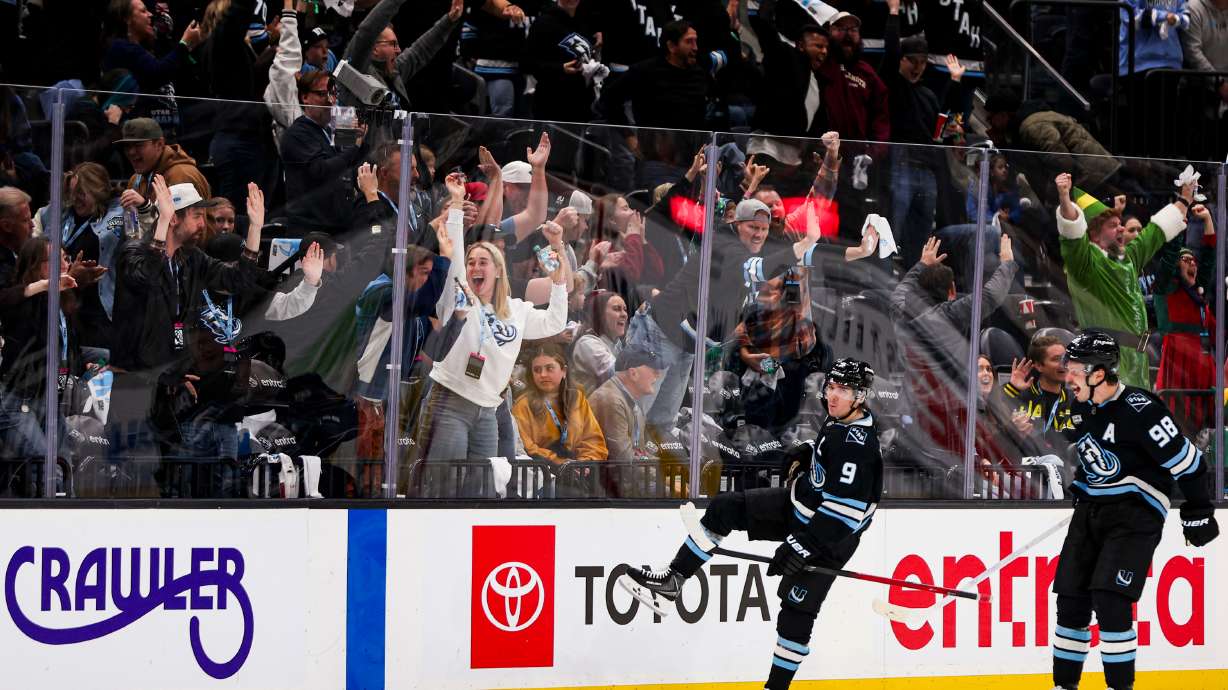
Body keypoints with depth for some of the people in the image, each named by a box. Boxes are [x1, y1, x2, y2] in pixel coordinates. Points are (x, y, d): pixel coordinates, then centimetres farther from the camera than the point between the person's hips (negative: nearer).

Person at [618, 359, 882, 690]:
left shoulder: (858, 444, -30)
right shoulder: (839, 418, -2)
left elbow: (844, 506, -35)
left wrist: (804, 545, -33)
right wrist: (807, 454, 4)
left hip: (830, 536, -9)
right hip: (797, 504, 9)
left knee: (797, 608, -5)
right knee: (724, 508, 1)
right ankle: (671, 583, 3)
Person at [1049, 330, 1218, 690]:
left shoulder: (1139, 409, -21)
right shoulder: (1083, 406, 4)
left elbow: (1185, 461, -15)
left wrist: (1198, 512, -9)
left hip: (1134, 514, -8)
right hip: (1090, 509, 8)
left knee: (1110, 599, -17)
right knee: (1071, 598, 5)